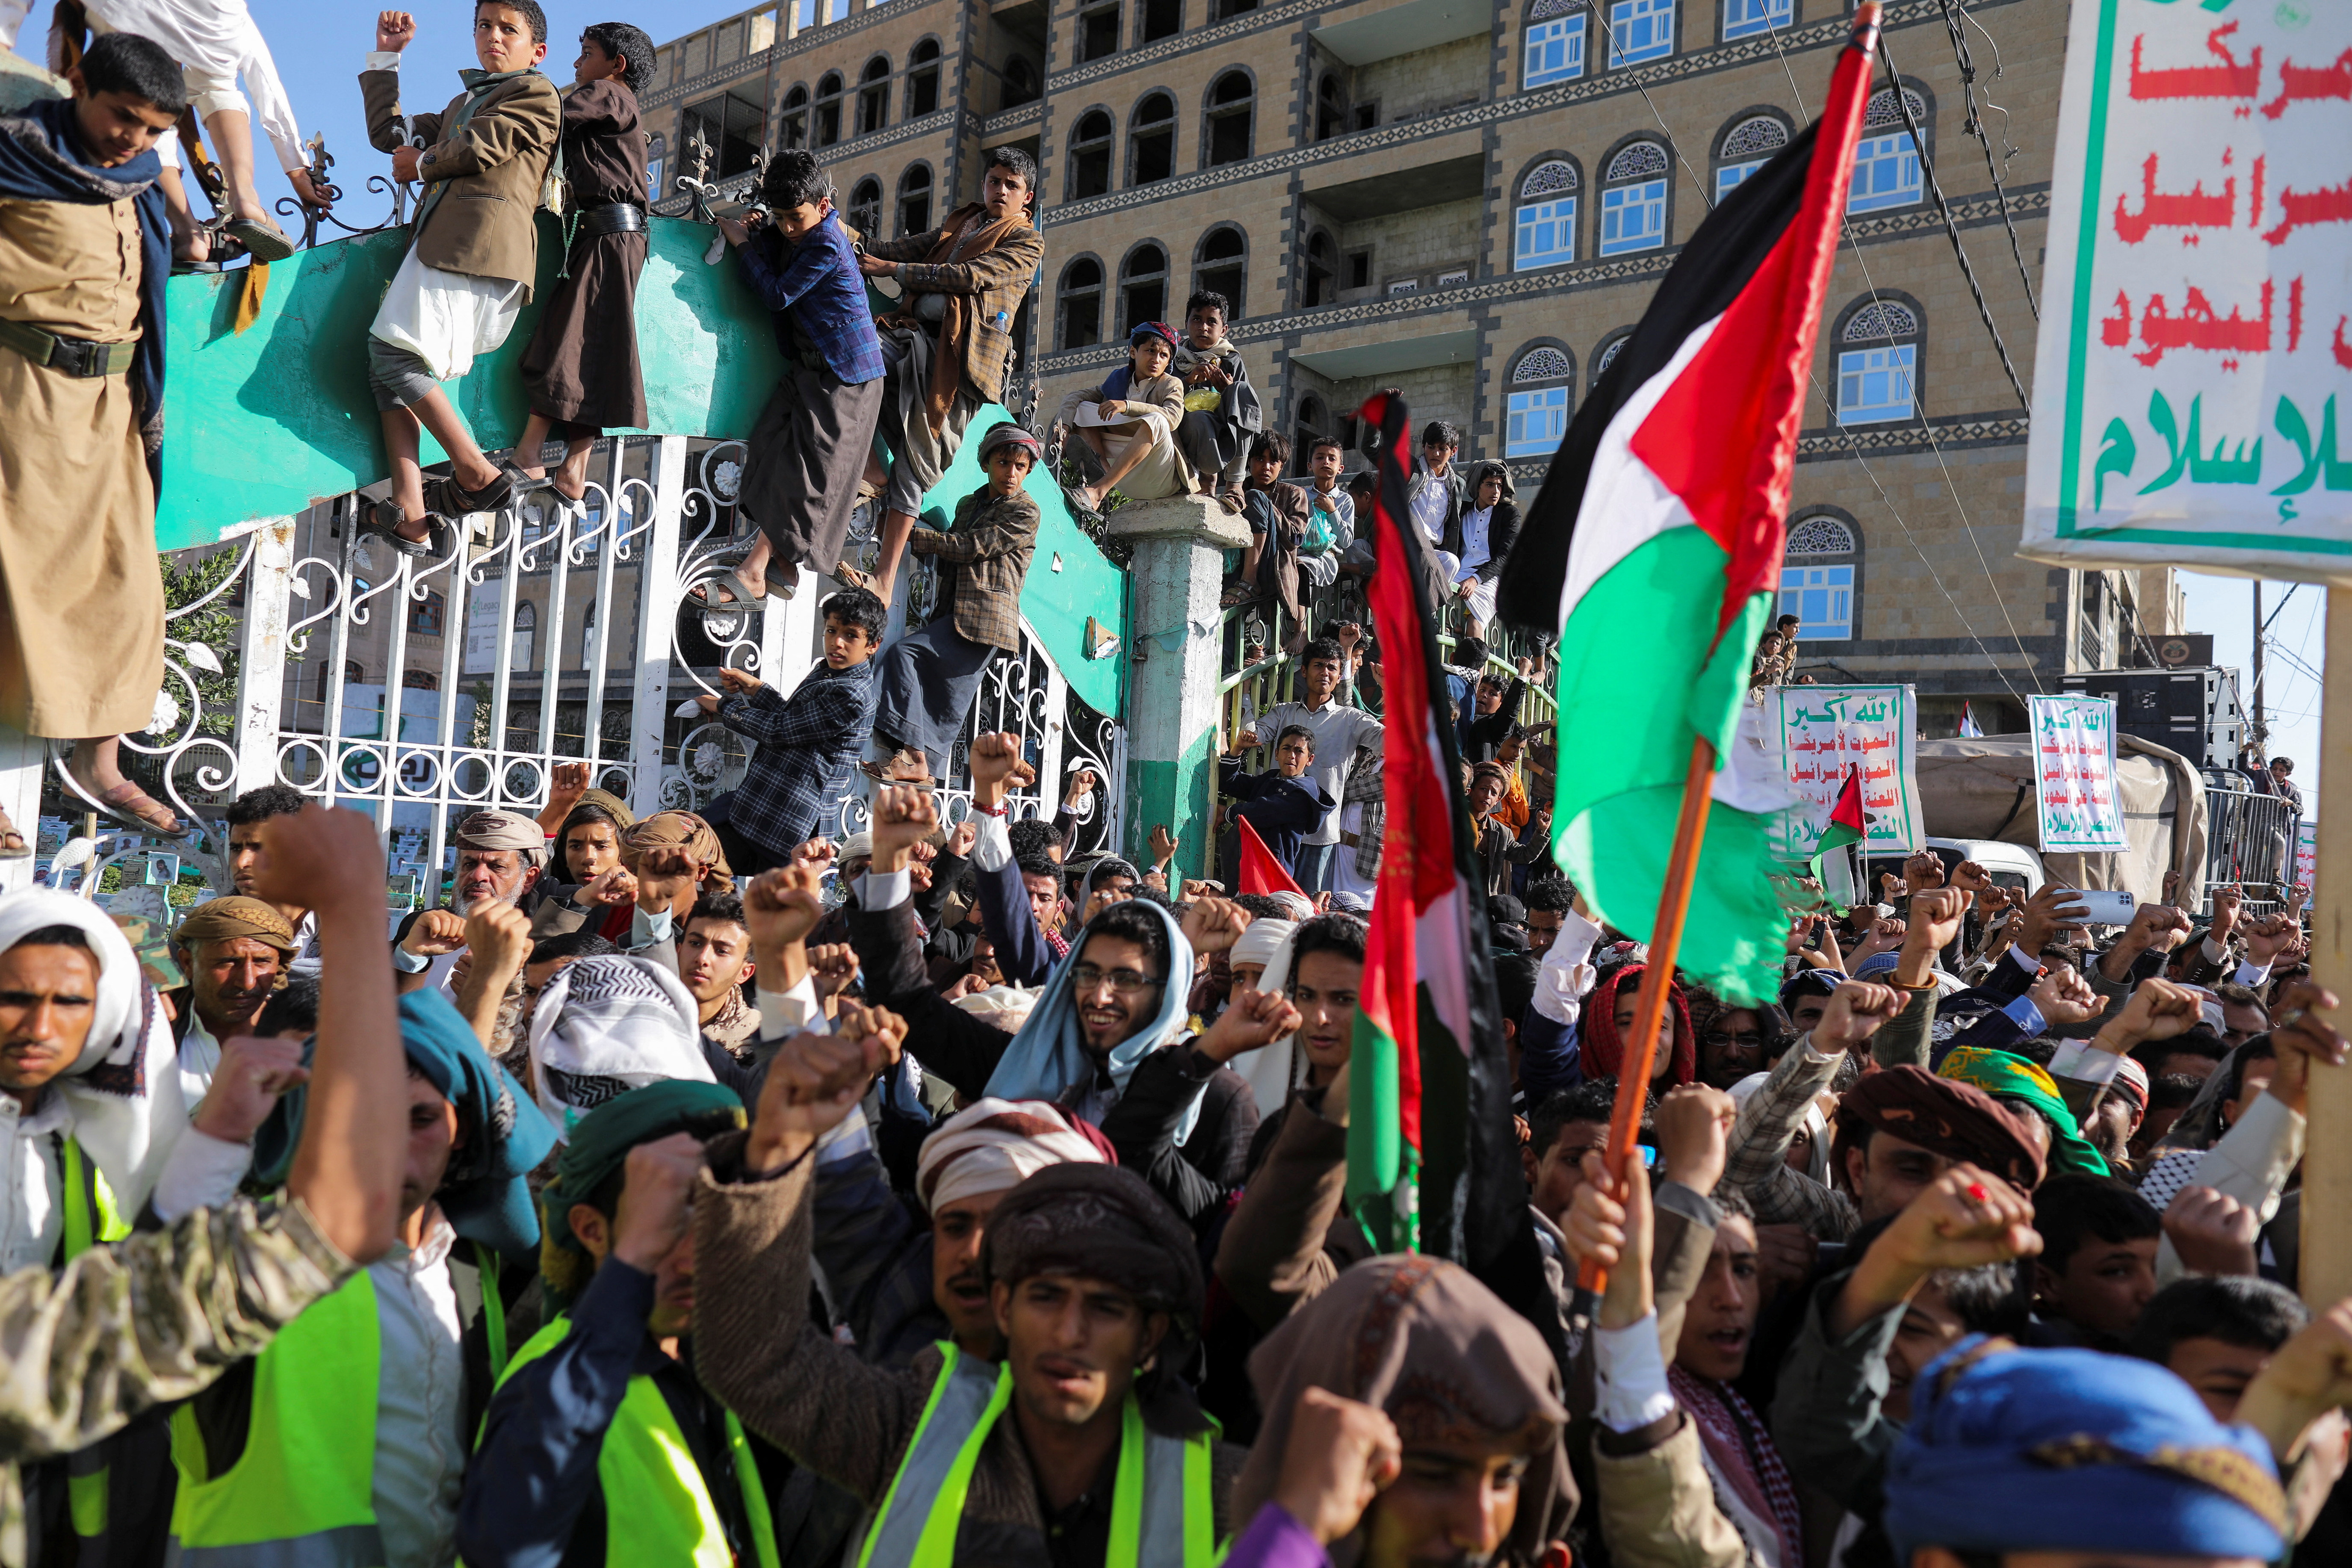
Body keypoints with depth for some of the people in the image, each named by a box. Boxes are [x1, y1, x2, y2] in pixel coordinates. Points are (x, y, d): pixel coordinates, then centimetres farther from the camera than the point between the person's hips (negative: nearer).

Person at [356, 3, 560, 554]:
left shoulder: (537, 94, 9)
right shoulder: (463, 103, 35)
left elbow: (479, 148, -2)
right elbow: (389, 133, 36)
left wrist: (422, 163, 15)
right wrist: (385, 58, 36)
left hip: (481, 237, -9)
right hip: (441, 240, 9)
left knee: (394, 352, -20)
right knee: (388, 366, -2)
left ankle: (477, 474, -14)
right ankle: (410, 516, -11)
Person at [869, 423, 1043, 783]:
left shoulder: (1026, 514, -2)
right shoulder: (968, 504, 22)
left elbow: (969, 547, -10)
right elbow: (950, 560, 24)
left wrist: (913, 536, -6)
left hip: (985, 618, -7)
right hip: (952, 615, 7)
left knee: (903, 653, -19)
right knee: (945, 705, 5)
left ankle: (912, 754, -20)